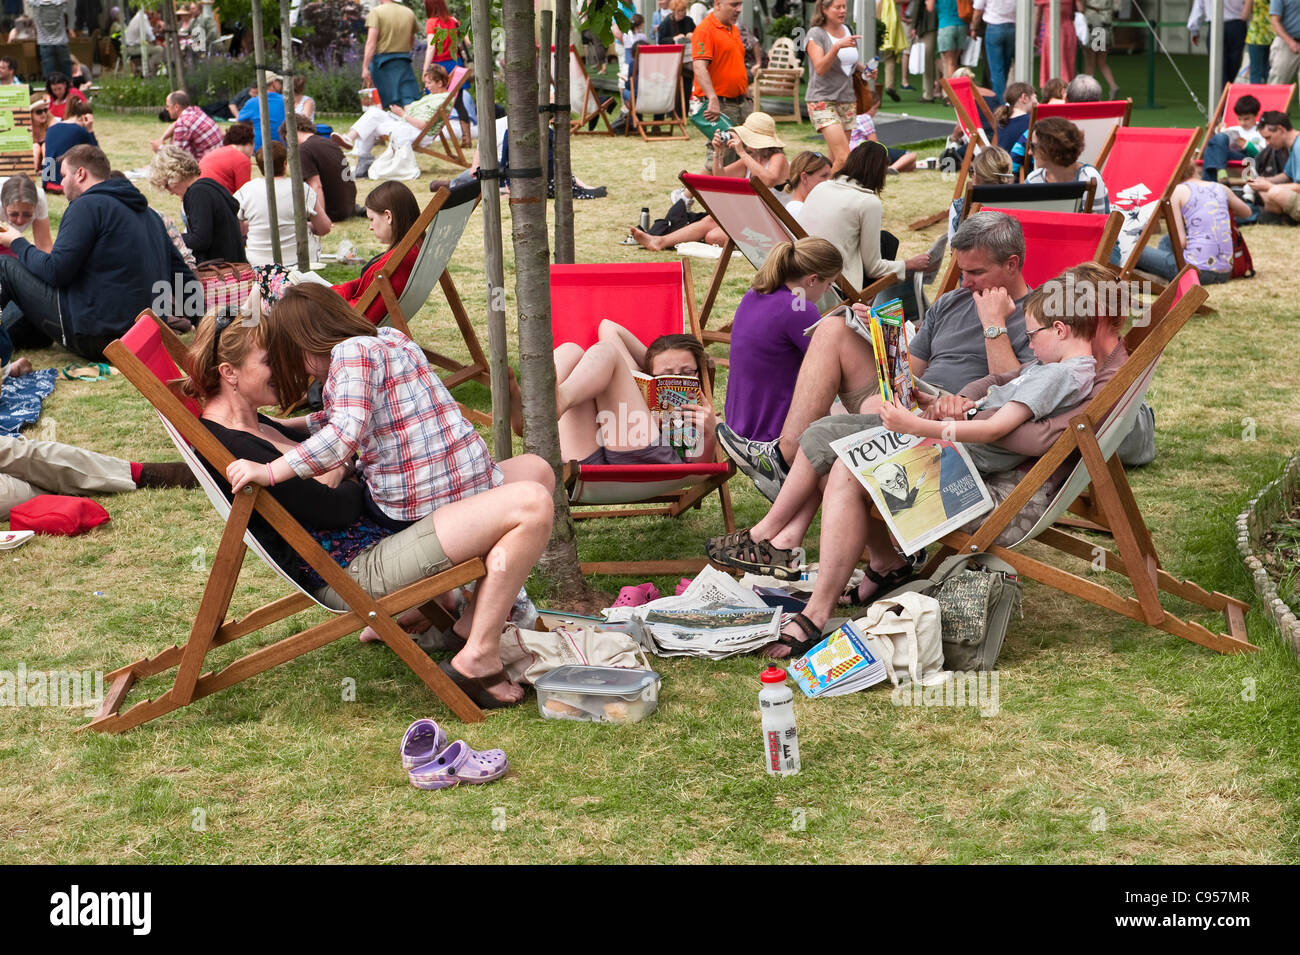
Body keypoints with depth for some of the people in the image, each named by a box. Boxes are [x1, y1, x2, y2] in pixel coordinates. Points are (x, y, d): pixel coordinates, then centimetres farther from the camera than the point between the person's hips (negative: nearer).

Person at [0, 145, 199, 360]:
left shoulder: (88, 206, -9)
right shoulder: (147, 212, 16)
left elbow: (55, 271, -13)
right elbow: (181, 272, 18)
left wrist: (17, 243, 3)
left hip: (97, 339, -9)